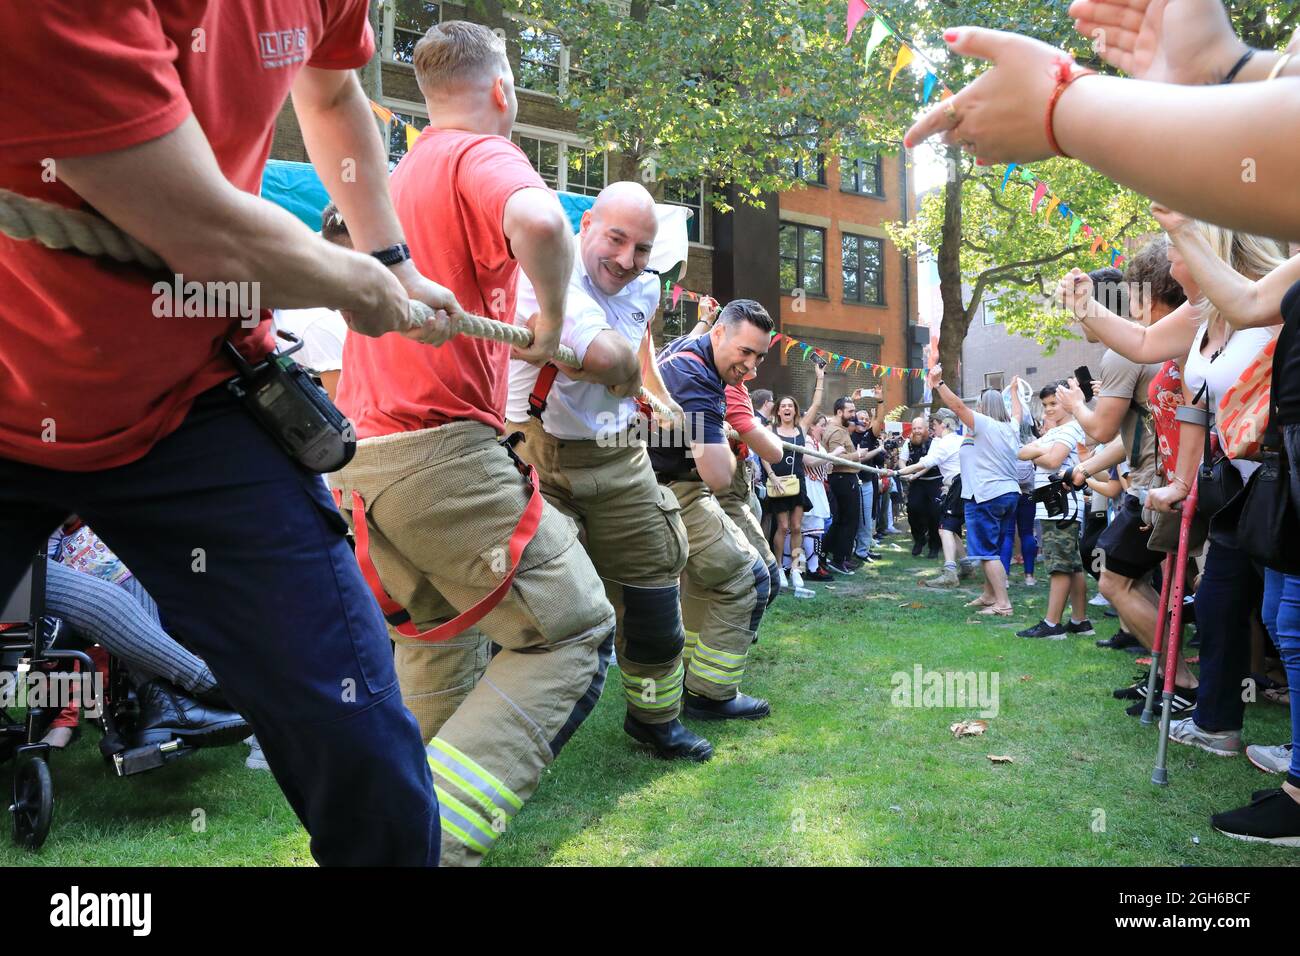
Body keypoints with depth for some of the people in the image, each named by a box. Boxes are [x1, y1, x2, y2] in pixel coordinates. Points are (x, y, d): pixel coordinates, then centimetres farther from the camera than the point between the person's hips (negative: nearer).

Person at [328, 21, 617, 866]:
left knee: (441, 639, 24)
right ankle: (437, 834, -14)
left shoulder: (395, 177, 20)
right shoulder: (484, 155, -5)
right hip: (442, 453, -9)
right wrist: (552, 322, -11)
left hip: (362, 452, 9)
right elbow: (538, 220, -29)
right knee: (572, 632, -4)